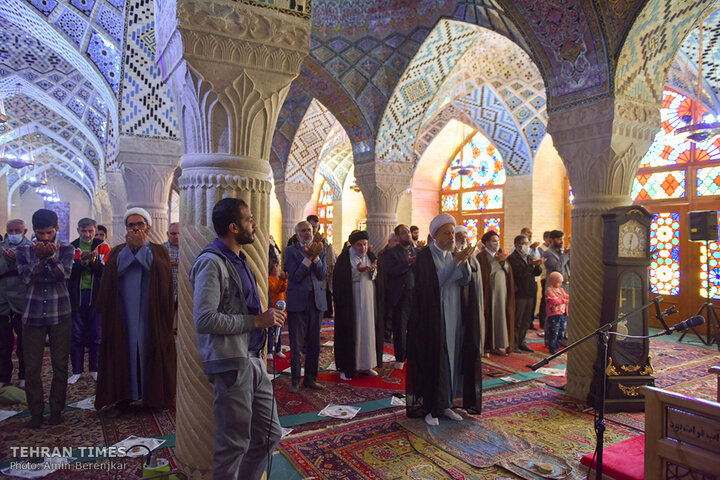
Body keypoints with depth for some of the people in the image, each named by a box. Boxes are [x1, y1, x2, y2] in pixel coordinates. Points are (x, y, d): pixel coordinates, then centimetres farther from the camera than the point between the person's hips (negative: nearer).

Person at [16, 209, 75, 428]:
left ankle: (56, 408, 19)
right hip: (33, 314, 1)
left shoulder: (66, 249, 2)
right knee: (32, 367, 2)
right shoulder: (24, 250, 5)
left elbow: (64, 274, -13)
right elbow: (26, 277, -9)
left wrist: (50, 256, -27)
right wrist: (39, 256, -21)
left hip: (60, 314, -1)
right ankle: (36, 411, 16)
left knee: (60, 365, 5)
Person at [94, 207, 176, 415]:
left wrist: (141, 247, -9)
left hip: (150, 312, -1)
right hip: (123, 312, 2)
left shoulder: (159, 250, 8)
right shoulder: (118, 250, 13)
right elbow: (112, 272, -5)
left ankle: (154, 395, 11)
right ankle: (123, 396, 12)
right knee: (123, 351, 2)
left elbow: (161, 271, -12)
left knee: (150, 350, 1)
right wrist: (129, 247, -10)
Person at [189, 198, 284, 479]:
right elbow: (204, 320, -23)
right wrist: (256, 321, -18)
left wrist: (267, 318, 7)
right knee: (234, 443, 5)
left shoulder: (237, 260, 17)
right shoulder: (211, 263, -14)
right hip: (230, 364, -9)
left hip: (253, 361, 9)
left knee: (269, 434, 16)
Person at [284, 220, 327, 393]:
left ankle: (310, 378, 24)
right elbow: (295, 276, -12)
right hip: (297, 301, -3)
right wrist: (309, 256, -18)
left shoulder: (320, 250, 10)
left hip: (316, 300, 4)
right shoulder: (291, 251, -1)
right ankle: (295, 380, 17)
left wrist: (316, 256, -13)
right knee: (296, 345, 3)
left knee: (314, 343, 11)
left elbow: (323, 275, -1)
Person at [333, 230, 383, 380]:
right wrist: (357, 271, -22)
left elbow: (378, 277, 7)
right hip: (351, 301, -5)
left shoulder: (370, 256, 11)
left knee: (368, 329, 6)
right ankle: (347, 367, 5)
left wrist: (373, 270, -14)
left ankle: (366, 364, 17)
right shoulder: (345, 257, -4)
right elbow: (340, 279, -12)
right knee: (351, 331, -3)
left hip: (368, 300, 5)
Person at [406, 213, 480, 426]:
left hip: (452, 316, 6)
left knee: (450, 358, 10)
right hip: (432, 317, -6)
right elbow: (435, 281, -20)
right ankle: (429, 407, 9)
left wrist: (464, 261, -18)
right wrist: (456, 261, -24)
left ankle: (445, 403, 22)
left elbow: (464, 281, -1)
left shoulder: (453, 254, 10)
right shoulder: (425, 256, -8)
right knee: (432, 358, -2)